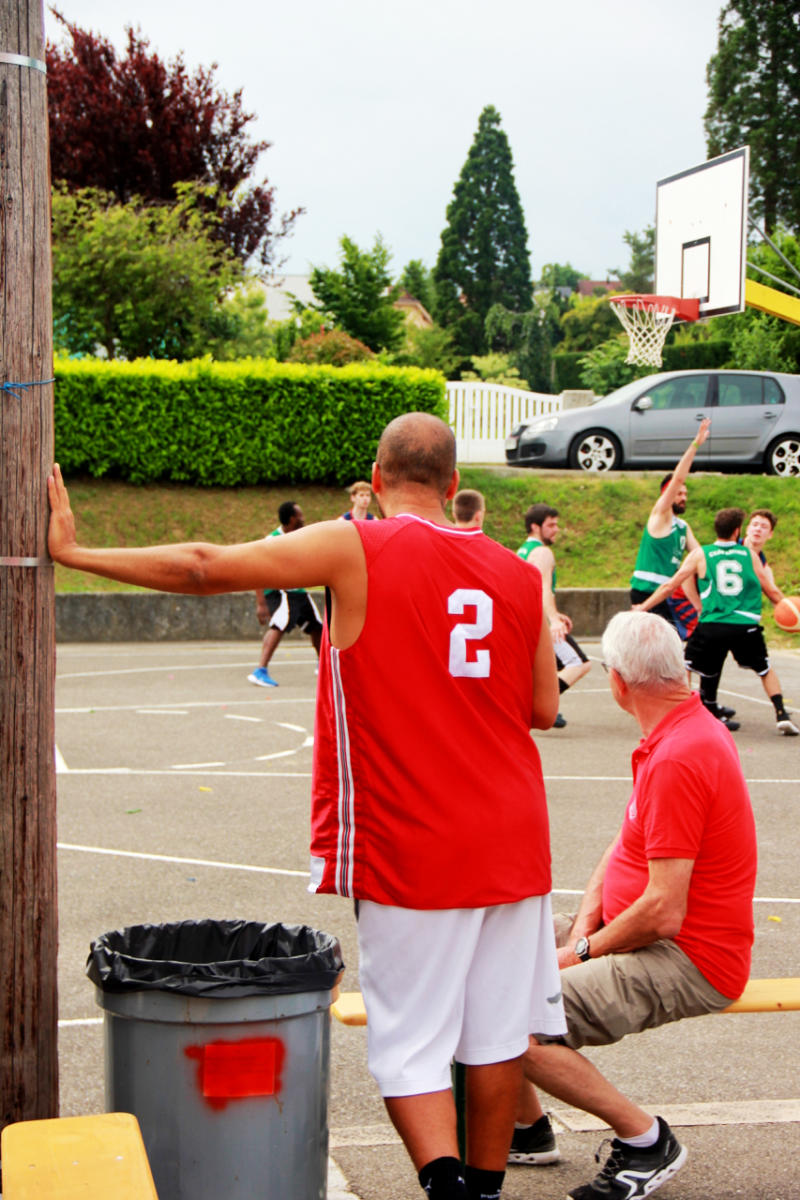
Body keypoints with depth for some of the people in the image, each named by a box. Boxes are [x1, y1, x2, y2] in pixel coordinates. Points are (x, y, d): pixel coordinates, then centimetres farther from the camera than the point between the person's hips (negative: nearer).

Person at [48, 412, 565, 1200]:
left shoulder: (356, 551, -8)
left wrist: (72, 553, -3)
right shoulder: (518, 574, 5)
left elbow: (204, 568, -12)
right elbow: (543, 708, 10)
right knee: (497, 1032, 14)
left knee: (409, 1044, 3)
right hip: (512, 840, 5)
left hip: (408, 848, -4)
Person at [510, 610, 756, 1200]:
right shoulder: (685, 727, 9)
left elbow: (664, 913, -26)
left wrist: (585, 950, -11)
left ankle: (647, 1140, -7)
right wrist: (586, 920, 1)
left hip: (688, 959, -11)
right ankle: (527, 1127, 20)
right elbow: (627, 843, 16)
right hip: (637, 931, 11)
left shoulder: (678, 759, -25)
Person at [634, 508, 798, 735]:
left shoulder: (700, 555, 7)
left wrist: (642, 608, 17)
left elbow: (670, 585, 7)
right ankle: (782, 716, 10)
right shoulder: (749, 555, 10)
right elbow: (773, 592, 13)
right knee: (766, 670, 22)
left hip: (712, 627, -1)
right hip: (746, 626, 1)